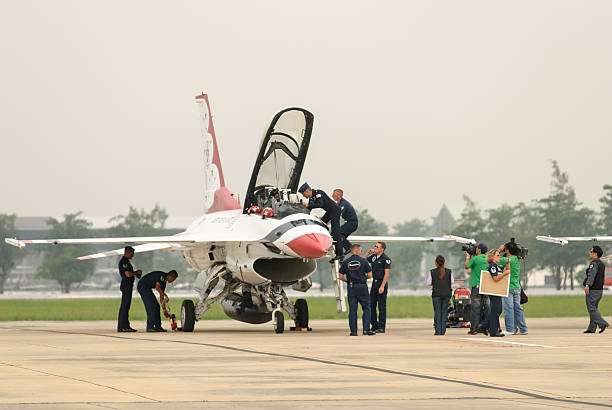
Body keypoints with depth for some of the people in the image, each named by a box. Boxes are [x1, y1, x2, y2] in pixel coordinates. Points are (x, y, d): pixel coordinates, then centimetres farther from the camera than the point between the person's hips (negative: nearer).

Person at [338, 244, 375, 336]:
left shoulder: (345, 262, 2)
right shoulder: (363, 261, -3)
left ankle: (353, 331, 3)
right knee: (366, 308, 4)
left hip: (351, 287, 2)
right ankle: (366, 329, -5)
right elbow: (369, 275, -3)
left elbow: (341, 277, 1)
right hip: (362, 287, -2)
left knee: (352, 310, 5)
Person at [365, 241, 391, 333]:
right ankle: (374, 325, 15)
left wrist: (382, 286, -20)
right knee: (371, 305, 7)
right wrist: (368, 253, 3)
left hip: (382, 283, -7)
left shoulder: (386, 259, -10)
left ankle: (382, 327, -1)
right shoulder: (373, 256, 11)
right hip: (374, 283, 7)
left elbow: (387, 273, -15)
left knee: (381, 306, -4)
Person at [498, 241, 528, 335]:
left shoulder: (507, 260, -14)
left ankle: (510, 329, -6)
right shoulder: (517, 260, 9)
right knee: (517, 308, 10)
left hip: (508, 287, -7)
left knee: (508, 308, -5)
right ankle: (523, 329, 10)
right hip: (517, 287, 7)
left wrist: (499, 250, 4)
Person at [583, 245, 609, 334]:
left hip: (592, 290, -9)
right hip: (600, 289, 9)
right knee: (594, 309, 12)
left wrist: (587, 285, -42)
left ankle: (602, 324, -17)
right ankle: (592, 328, 12)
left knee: (591, 309, -7)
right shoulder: (602, 264, 15)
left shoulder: (594, 263, -15)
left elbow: (591, 275, -30)